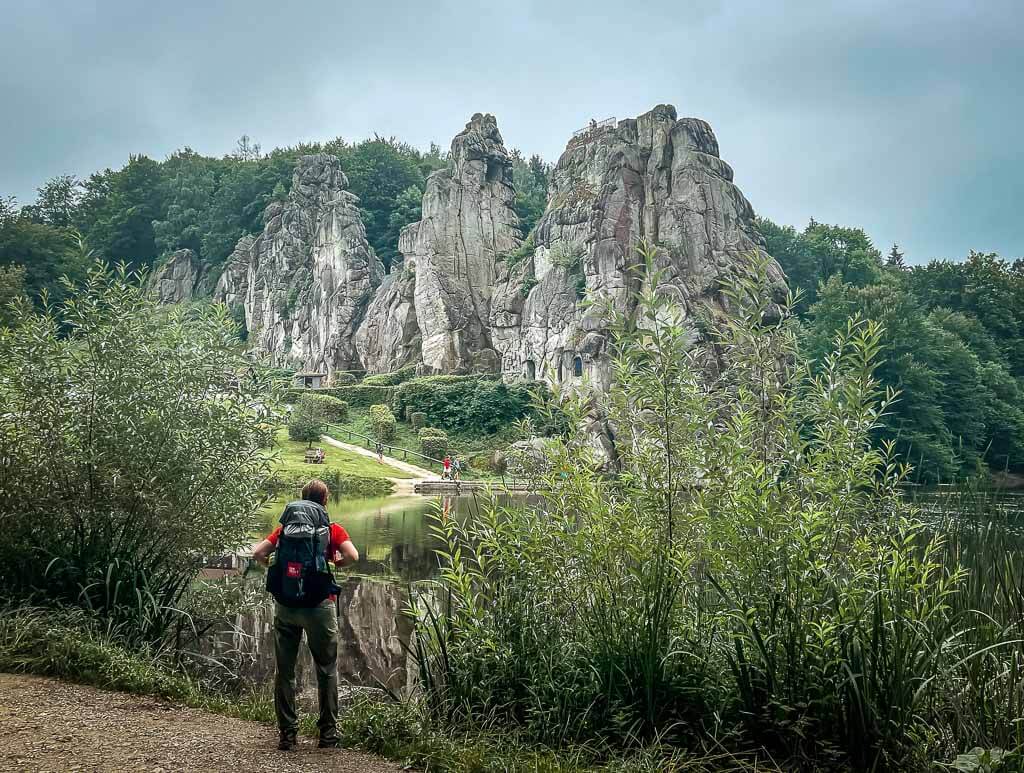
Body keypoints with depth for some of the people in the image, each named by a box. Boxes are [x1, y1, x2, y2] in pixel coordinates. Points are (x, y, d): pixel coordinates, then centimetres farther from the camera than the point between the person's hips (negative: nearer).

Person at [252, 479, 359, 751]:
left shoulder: (284, 528, 9)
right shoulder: (333, 529, 2)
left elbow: (258, 553, 1)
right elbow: (352, 556, -12)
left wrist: (275, 566, 17)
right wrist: (335, 562, 7)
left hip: (284, 606, 2)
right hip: (319, 605, -2)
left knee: (284, 671, 12)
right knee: (326, 670, 11)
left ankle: (287, 734, 15)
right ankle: (328, 733, 14)